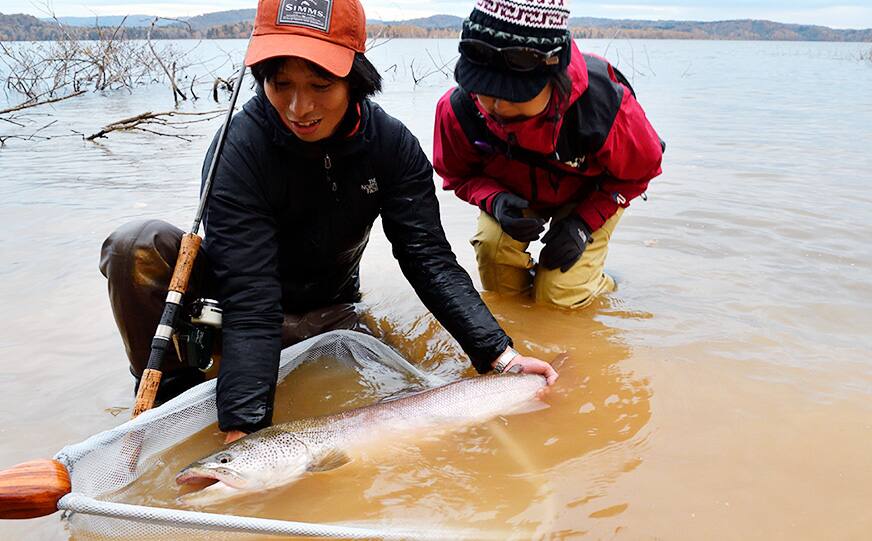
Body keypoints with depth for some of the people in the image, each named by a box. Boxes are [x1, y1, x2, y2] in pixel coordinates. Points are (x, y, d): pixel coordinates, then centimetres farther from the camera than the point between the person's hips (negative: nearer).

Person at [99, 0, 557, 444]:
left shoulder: (391, 144, -16)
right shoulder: (237, 152, -28)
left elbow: (429, 259, -19)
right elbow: (250, 301, -33)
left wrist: (500, 355, -29)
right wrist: (243, 429, -41)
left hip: (326, 314, 4)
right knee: (139, 245, -29)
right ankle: (171, 386, -7)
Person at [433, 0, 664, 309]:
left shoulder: (603, 106, -38)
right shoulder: (457, 109, -31)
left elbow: (640, 168, -15)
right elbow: (457, 175, -9)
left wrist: (584, 222, -24)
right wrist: (495, 201, -32)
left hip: (593, 194, -2)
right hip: (513, 193, 3)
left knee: (559, 298, -13)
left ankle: (597, 284, 23)